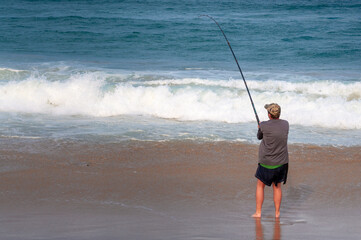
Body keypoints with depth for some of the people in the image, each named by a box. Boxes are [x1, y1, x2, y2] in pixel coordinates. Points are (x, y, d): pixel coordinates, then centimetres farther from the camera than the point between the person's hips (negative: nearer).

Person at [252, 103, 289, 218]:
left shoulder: (264, 126, -15)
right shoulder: (286, 124, -3)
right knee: (277, 186, 17)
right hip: (281, 161, 3)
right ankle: (277, 213, 19)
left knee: (260, 186, 13)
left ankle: (258, 212, 13)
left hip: (266, 162, -3)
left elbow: (259, 137, 5)